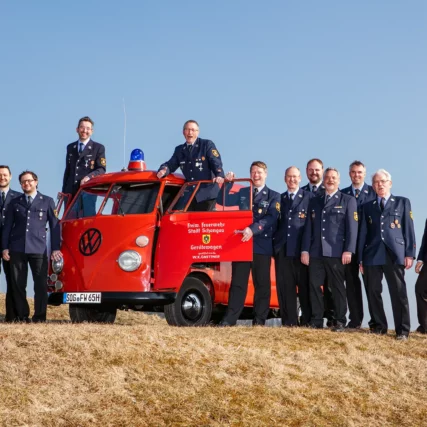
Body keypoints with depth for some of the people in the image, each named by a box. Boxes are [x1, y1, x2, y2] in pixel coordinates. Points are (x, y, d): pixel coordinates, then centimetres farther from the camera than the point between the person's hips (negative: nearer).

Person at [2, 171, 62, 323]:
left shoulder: (47, 201, 8)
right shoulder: (14, 202, 13)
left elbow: (54, 225, 7)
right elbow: (7, 226, 12)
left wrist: (55, 248, 0)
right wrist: (5, 247, 3)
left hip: (38, 249, -2)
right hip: (17, 249, 2)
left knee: (41, 284, -4)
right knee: (18, 284, 2)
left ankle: (39, 317, 2)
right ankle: (22, 316, 9)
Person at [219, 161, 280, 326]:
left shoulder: (274, 197, 4)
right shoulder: (242, 193, 16)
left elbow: (271, 218, -11)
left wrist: (253, 229, -25)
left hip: (262, 246, -2)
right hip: (242, 242, 2)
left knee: (262, 283, 2)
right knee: (238, 282, 1)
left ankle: (259, 320, 5)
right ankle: (230, 318, -2)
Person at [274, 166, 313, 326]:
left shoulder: (309, 197, 4)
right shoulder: (279, 199, 17)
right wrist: (275, 244, 4)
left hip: (302, 250, -4)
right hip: (283, 250, 4)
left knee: (305, 287, -1)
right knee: (285, 287, 2)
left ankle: (307, 322, 3)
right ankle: (289, 322, 6)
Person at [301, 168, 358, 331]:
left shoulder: (348, 201, 6)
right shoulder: (314, 202, 18)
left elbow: (352, 228, -2)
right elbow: (308, 228, 13)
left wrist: (348, 250, -12)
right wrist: (305, 250, 4)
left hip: (336, 253, -4)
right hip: (316, 252, 4)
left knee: (337, 287, 0)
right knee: (314, 286, 1)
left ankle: (340, 322, 4)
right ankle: (316, 320, 6)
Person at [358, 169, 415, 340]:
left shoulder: (403, 202, 12)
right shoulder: (367, 206, 17)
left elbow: (409, 229, 5)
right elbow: (363, 234, 13)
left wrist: (409, 254, -4)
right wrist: (361, 258, 7)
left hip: (395, 255, -3)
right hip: (373, 255, 3)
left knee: (399, 293, -6)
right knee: (373, 293, 2)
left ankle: (402, 330, -4)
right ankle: (379, 326, 13)